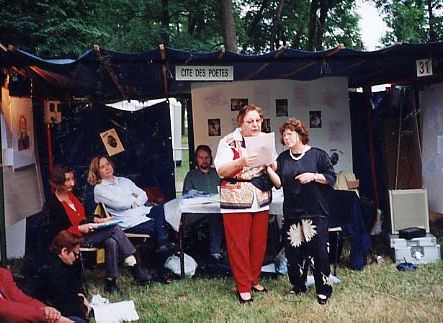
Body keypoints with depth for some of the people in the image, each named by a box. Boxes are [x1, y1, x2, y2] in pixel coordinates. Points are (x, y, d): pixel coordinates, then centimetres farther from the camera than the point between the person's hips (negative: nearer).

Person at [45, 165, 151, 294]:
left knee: (112, 242, -23)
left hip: (85, 231, 7)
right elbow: (56, 233, -15)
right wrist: (80, 228, -22)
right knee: (114, 229, -21)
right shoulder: (52, 204, -13)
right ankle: (137, 271, -18)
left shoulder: (71, 194, 10)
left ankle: (111, 282, -18)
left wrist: (98, 220, 3)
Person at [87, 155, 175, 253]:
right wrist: (134, 201, 5)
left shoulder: (124, 180, 24)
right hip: (128, 221, -6)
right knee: (159, 226, -28)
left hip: (144, 211, 6)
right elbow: (118, 204, -11)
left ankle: (163, 244, -23)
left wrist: (135, 203, -7)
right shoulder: (99, 189, 4)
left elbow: (143, 195, 14)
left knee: (162, 209, -24)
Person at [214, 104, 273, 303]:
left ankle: (255, 279, 28)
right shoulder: (229, 142, -6)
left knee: (259, 242, 10)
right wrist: (240, 162, -30)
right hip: (236, 200, -4)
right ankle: (243, 287, 12)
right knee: (239, 244, 0)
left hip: (261, 200, 4)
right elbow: (221, 170, -13)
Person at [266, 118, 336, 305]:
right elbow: (278, 183, 1)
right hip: (292, 212, 4)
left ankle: (324, 289, 9)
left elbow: (331, 178, -1)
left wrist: (313, 176, -14)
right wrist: (268, 168, -12)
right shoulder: (283, 158, 10)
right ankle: (298, 286, 24)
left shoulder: (317, 155, 0)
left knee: (319, 251, -4)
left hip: (315, 212, -4)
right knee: (293, 251, 7)